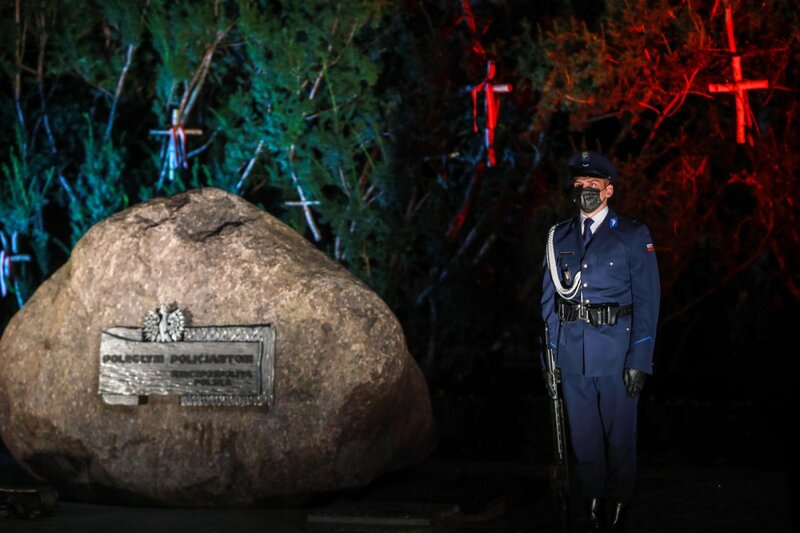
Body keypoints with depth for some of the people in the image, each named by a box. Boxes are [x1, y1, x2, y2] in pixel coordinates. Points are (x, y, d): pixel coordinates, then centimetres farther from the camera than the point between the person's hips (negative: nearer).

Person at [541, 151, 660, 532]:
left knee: (619, 436, 5)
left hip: (615, 351, -3)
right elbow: (549, 298, 10)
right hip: (572, 353, 3)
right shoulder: (559, 237, 10)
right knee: (584, 436, 9)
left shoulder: (633, 236, -1)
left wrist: (639, 360, -10)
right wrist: (550, 353, 4)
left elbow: (647, 301, -4)